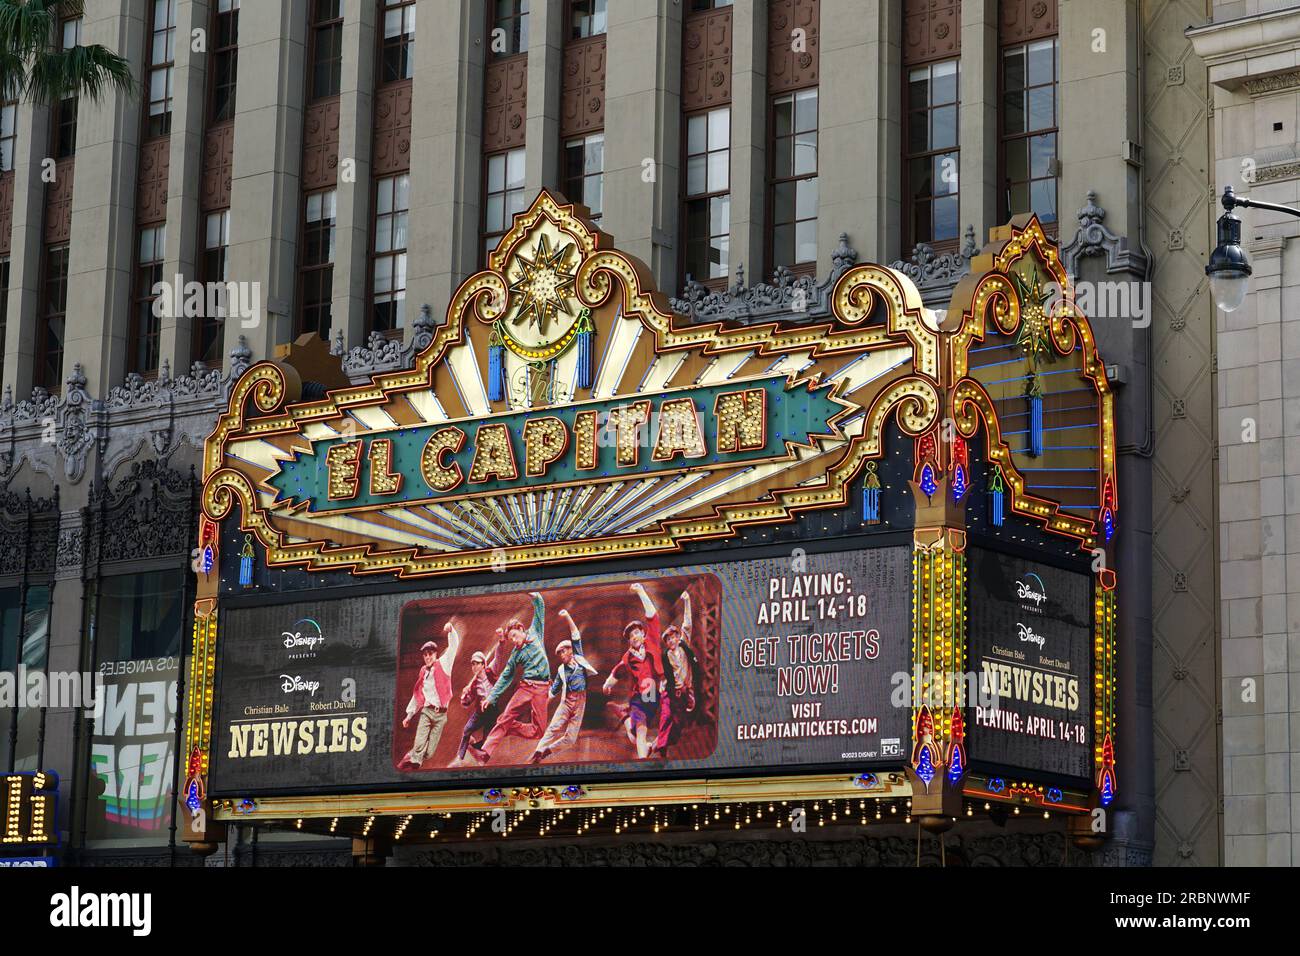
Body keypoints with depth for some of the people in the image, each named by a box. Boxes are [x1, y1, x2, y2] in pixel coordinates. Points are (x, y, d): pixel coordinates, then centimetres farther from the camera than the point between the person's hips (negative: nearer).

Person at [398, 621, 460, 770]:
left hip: (441, 713, -1)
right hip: (426, 711, 1)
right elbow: (417, 695, 19)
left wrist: (450, 631, -23)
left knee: (429, 752, -2)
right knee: (419, 745, -17)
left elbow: (454, 646, -6)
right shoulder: (423, 672, 13)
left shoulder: (443, 664, 5)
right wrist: (409, 715, 19)